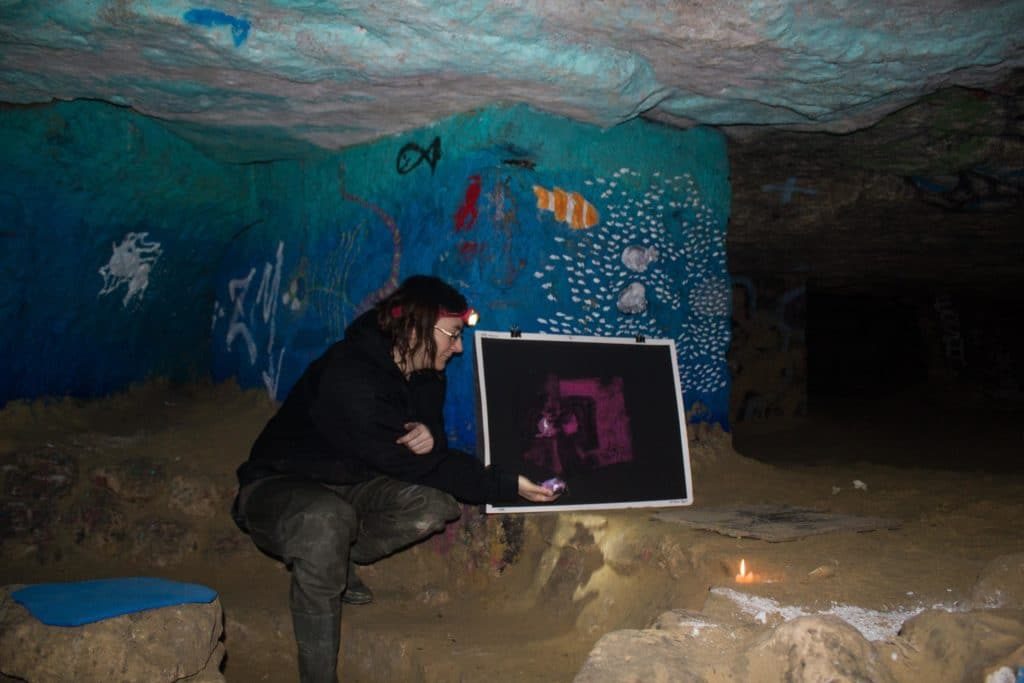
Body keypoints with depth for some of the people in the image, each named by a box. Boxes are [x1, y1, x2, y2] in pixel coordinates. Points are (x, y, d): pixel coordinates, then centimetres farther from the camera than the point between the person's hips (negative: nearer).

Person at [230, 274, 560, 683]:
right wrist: (508, 487, -26)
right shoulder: (349, 377, -30)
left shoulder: (425, 375, -5)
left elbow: (430, 453, 1)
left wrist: (429, 435, -25)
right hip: (278, 490, -7)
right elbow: (412, 465, -29)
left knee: (436, 505, -18)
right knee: (327, 520, -40)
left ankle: (335, 562, 4)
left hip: (350, 486, 7)